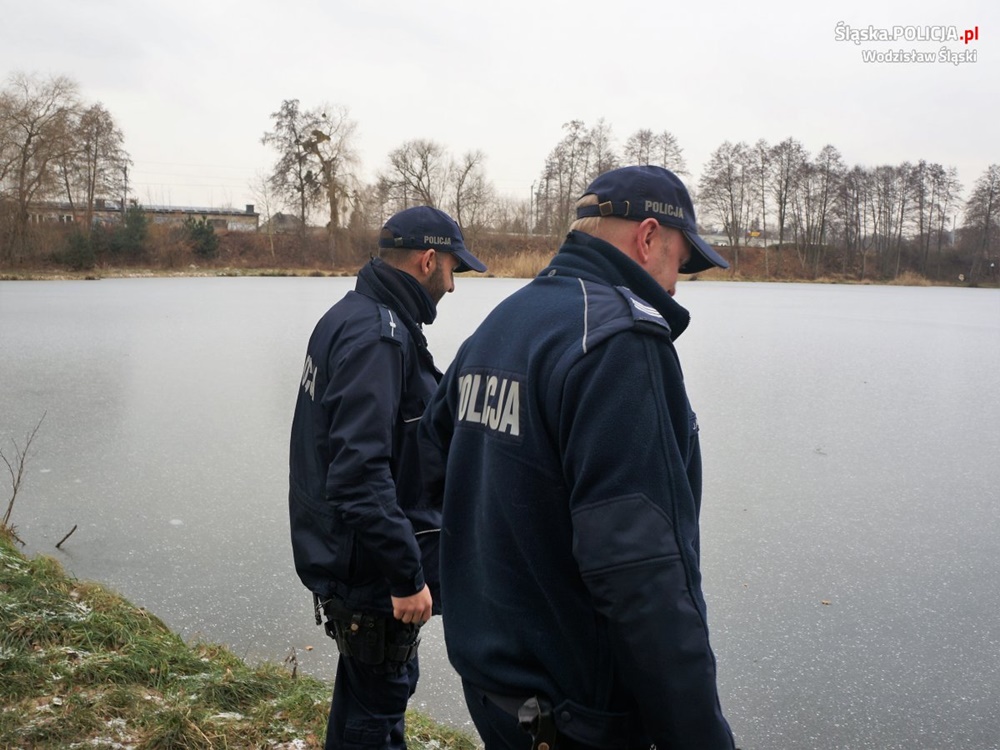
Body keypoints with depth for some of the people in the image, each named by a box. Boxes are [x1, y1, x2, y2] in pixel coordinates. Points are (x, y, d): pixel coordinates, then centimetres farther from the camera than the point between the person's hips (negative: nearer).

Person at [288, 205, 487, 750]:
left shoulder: (350, 316, 9)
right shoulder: (379, 337, -23)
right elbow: (361, 472, -30)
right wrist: (408, 575, -25)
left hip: (340, 554, 10)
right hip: (372, 566, -10)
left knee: (365, 680, 25)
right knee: (379, 703, 5)